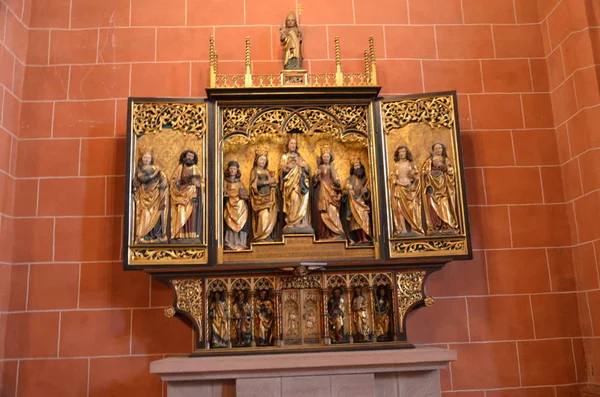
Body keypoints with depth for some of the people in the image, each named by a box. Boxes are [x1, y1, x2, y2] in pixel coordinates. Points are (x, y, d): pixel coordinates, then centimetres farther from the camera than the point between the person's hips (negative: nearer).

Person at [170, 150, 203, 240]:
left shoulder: (196, 168, 12)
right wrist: (177, 184, -14)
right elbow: (174, 179, 6)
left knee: (193, 215, -6)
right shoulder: (180, 167, 9)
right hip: (182, 193, -1)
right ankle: (181, 235, -12)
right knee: (181, 214, -11)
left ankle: (193, 235, -7)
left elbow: (201, 181, 11)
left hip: (193, 194, 1)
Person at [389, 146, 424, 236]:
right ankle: (403, 230, -9)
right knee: (400, 208, -7)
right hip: (399, 189, 0)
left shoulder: (411, 164, 10)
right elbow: (392, 177, 5)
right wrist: (398, 182, -9)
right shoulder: (396, 165, 11)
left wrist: (413, 176, -10)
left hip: (410, 188, 0)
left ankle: (414, 229, -7)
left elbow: (416, 176, 9)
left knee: (412, 208, -7)